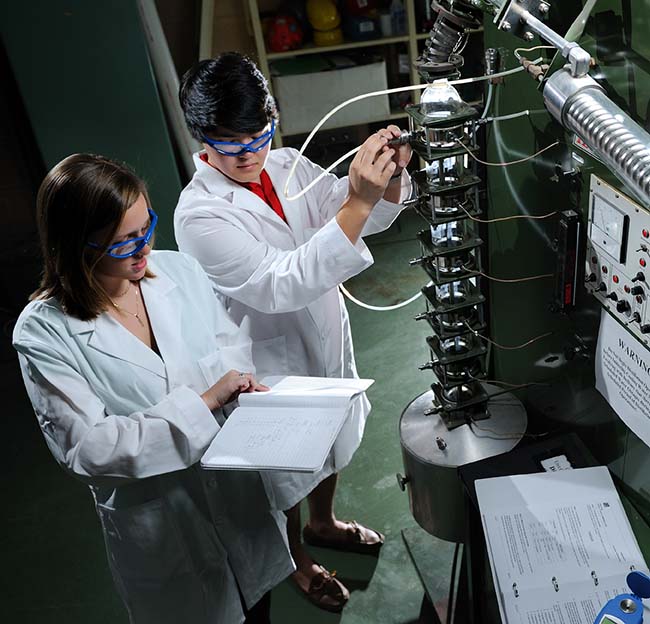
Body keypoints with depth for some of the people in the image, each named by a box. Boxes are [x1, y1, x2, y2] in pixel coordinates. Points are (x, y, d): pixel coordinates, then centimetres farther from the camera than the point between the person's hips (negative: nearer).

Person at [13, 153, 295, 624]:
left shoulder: (178, 270, -8)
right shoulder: (44, 331, -20)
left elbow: (231, 341, 5)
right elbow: (84, 447, -23)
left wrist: (237, 382, -17)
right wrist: (200, 403, -27)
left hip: (239, 486, 4)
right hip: (162, 526, -4)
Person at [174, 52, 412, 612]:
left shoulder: (286, 165, -8)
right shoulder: (200, 214, -28)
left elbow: (373, 216, -6)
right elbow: (279, 286, -38)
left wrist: (389, 176, -30)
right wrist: (357, 203, -45)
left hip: (327, 337, 7)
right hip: (272, 364, -6)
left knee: (332, 443, 29)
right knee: (286, 472, 18)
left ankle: (324, 523, 59)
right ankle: (297, 559, 49)